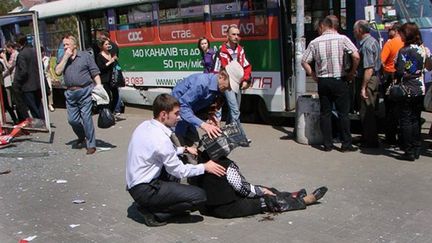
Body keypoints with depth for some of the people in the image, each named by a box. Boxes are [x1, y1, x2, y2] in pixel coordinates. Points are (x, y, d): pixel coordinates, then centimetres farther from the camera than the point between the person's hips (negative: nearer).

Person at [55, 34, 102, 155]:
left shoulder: (85, 56, 3)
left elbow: (95, 73, 0)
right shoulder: (63, 58, 14)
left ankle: (91, 145, 4)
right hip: (70, 93, 4)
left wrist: (99, 87, -10)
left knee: (86, 118, -6)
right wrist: (66, 57, -5)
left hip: (85, 91, -4)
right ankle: (81, 137, 33)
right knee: (72, 119, 6)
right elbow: (58, 71, -3)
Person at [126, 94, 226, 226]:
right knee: (199, 196, -14)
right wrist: (204, 167, -1)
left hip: (133, 184, 9)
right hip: (144, 191, -9)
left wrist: (184, 149, 16)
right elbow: (179, 171, -12)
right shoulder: (160, 139, -23)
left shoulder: (144, 126, 3)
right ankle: (153, 213, -4)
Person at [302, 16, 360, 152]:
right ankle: (346, 144, 7)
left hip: (322, 81, 2)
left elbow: (304, 61, 2)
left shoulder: (315, 42, 1)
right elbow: (356, 56, -14)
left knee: (325, 113, 8)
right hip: (340, 81, -2)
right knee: (343, 113, 4)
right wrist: (352, 73, -1)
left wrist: (314, 76, 10)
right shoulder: (342, 39, -5)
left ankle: (327, 144, 11)